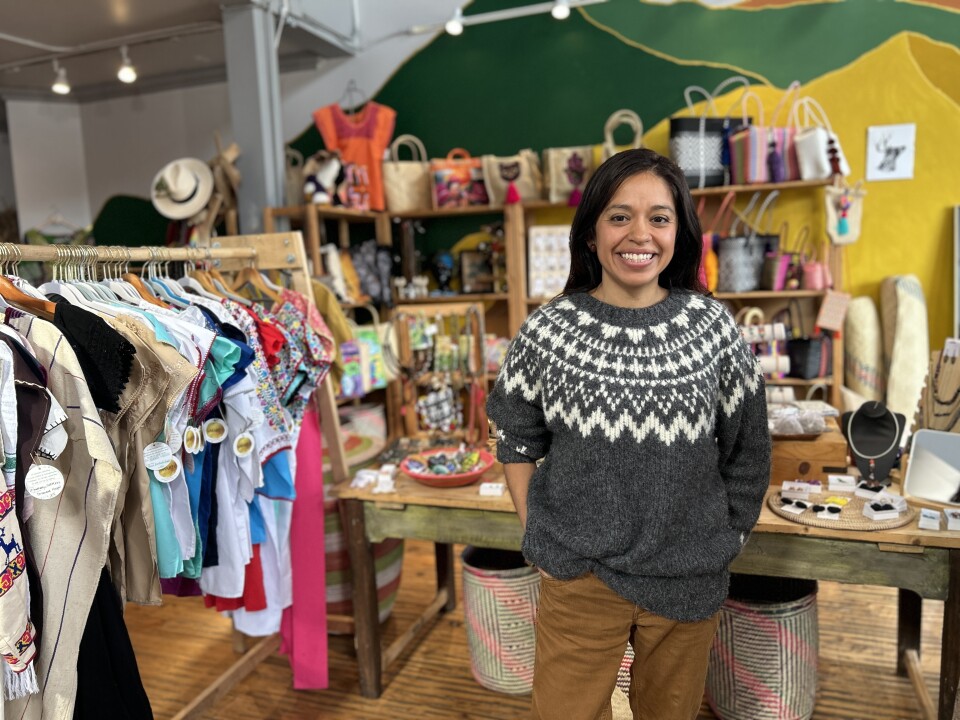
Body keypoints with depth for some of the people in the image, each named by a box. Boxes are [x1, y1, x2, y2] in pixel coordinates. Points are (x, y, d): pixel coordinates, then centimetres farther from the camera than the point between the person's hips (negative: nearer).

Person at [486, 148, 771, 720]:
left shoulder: (712, 327, -6)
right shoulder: (548, 330, -8)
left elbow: (747, 453, 3)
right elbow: (517, 441, 3)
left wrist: (725, 543, 5)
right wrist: (540, 538, -1)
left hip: (689, 581, 2)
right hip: (577, 576, -1)